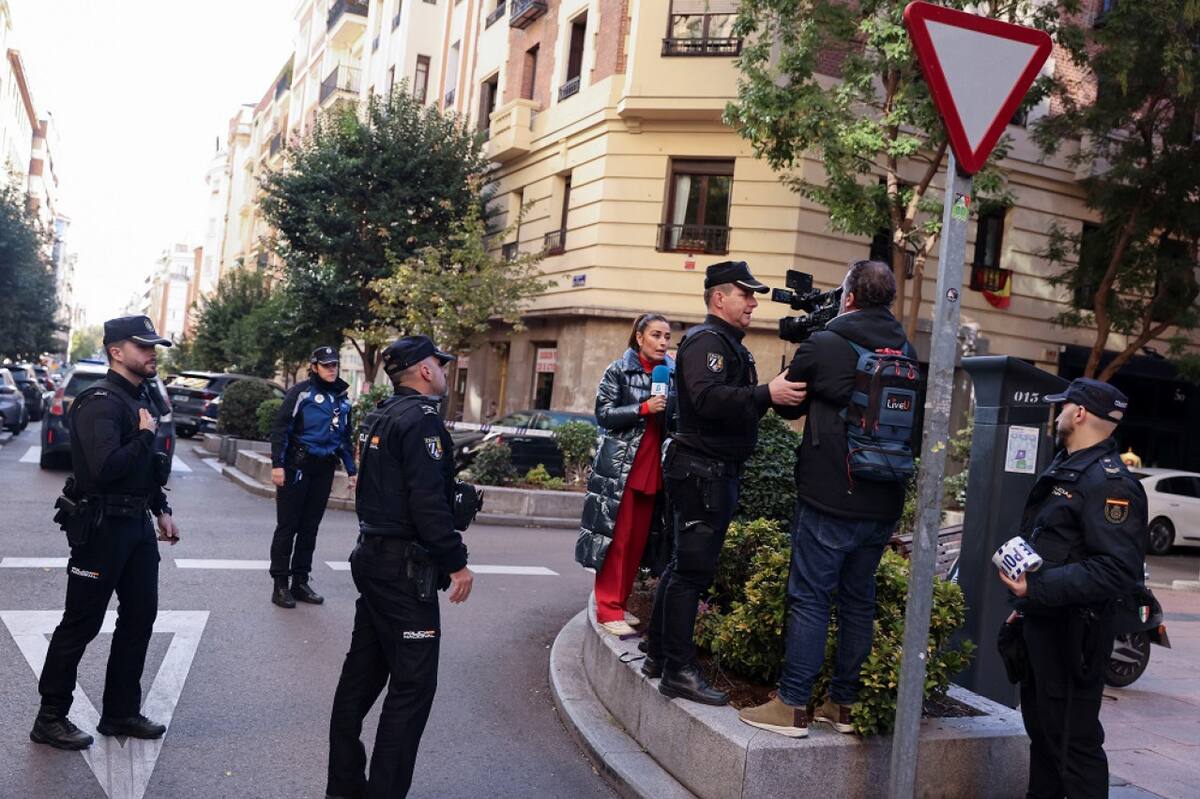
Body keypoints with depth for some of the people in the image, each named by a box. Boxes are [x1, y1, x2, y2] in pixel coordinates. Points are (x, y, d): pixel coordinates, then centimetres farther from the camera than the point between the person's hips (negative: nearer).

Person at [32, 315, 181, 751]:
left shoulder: (141, 398, 13)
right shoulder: (100, 402, -17)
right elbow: (106, 467, -30)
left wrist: (161, 511, 16)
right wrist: (144, 435, -17)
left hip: (137, 523, 9)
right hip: (102, 525, -9)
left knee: (140, 616, 13)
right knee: (81, 623, 2)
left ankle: (121, 712, 25)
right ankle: (50, 718, 17)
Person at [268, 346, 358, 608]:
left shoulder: (342, 398, 13)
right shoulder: (302, 392, -6)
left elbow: (345, 437, 20)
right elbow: (280, 427, -9)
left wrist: (352, 470, 16)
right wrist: (277, 464, -16)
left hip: (324, 470, 6)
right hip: (297, 466, -6)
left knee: (310, 528, 10)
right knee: (287, 527, 0)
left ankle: (300, 582, 19)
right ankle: (280, 584, 7)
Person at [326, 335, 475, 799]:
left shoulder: (381, 417, 13)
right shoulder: (421, 417, -16)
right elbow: (428, 500, -23)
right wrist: (456, 562, -18)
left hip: (374, 557, 10)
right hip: (405, 567, -10)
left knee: (363, 673, 16)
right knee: (413, 684, -3)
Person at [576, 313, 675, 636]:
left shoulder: (673, 371, 10)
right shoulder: (619, 370, -2)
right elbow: (604, 413, -8)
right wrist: (644, 408, -18)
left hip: (653, 470, 5)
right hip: (620, 467, -5)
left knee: (638, 538, 8)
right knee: (616, 537, -5)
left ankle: (619, 603, 19)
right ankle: (608, 608, 2)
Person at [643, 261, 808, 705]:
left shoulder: (730, 344, 22)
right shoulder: (706, 340, -12)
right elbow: (708, 398, -28)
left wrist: (781, 394, 11)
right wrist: (766, 395, -34)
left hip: (716, 472, 11)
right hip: (701, 469, -11)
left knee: (685, 565, 15)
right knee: (692, 569, -8)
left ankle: (659, 655, 24)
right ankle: (678, 671, -4)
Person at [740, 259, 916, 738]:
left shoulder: (823, 345, -9)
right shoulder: (906, 352, 6)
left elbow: (789, 405, 5)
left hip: (830, 500, -5)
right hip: (884, 503, 6)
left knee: (809, 597, 0)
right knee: (858, 599, 14)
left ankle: (792, 706, 4)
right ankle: (843, 703, 22)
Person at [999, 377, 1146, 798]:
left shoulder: (1110, 483, -19)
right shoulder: (1064, 468, 15)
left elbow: (1118, 570, -28)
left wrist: (1039, 588, -29)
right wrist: (1027, 601, 22)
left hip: (1072, 633, -10)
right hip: (1041, 623, 10)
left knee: (1072, 740, -3)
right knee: (1042, 728, 20)